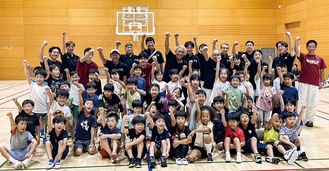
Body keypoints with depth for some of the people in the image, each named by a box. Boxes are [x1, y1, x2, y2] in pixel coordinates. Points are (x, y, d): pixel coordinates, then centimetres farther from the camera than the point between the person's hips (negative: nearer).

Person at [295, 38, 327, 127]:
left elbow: (322, 71, 13)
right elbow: (297, 52, -20)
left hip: (315, 85, 3)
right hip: (303, 83, -2)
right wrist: (296, 42, -36)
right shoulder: (303, 57, -1)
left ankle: (309, 120, 22)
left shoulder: (320, 59, 6)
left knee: (313, 104, 8)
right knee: (301, 102, 0)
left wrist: (321, 82, 9)